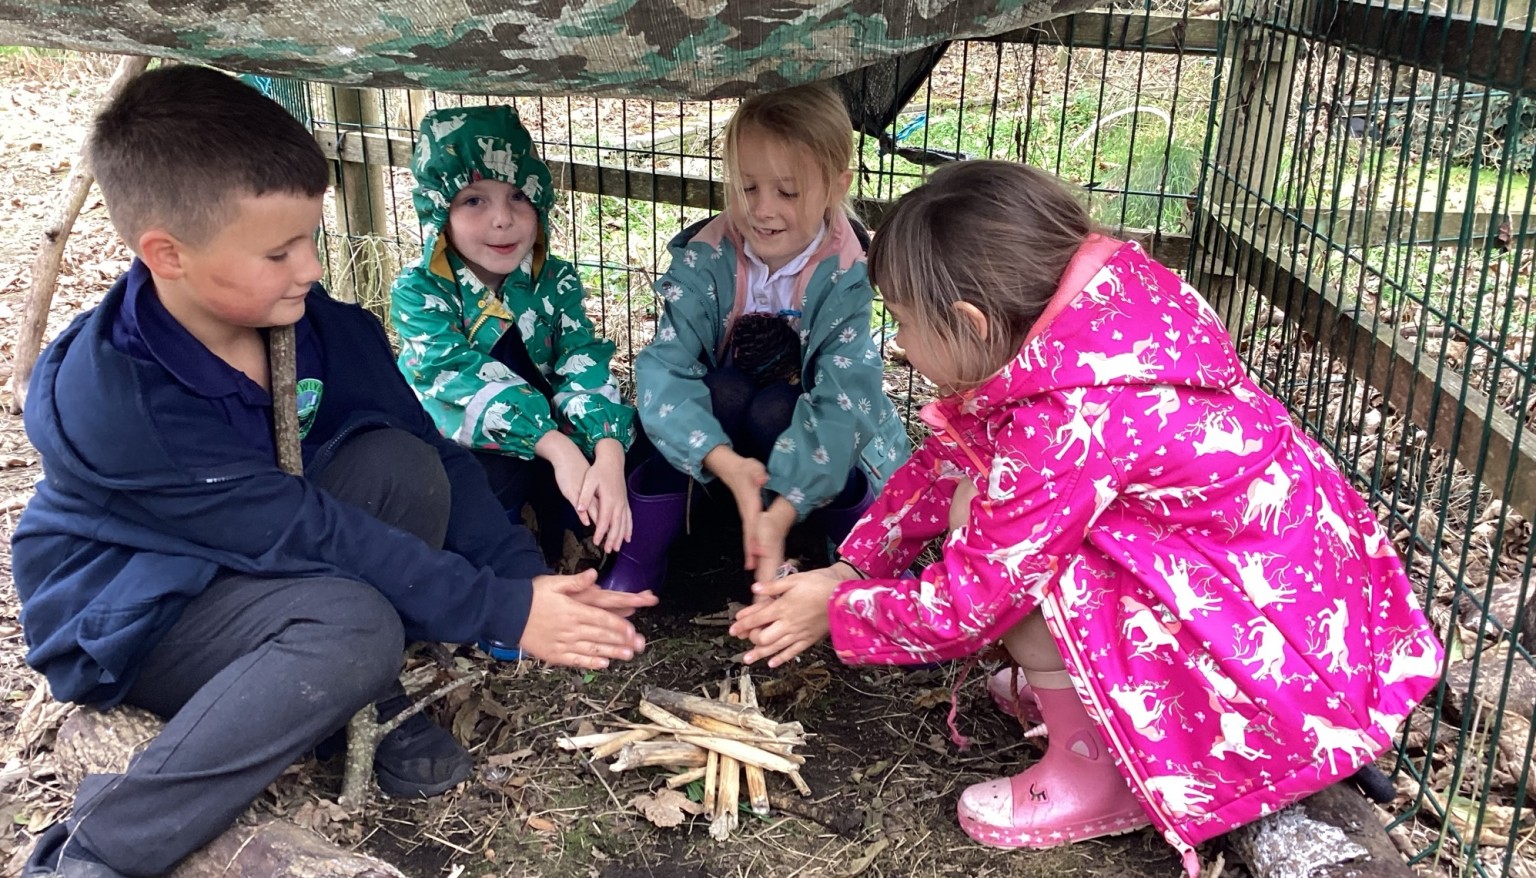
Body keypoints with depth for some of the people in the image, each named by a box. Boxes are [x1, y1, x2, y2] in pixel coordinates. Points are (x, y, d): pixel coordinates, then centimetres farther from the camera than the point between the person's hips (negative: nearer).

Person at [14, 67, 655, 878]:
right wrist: (505, 612, -32)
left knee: (398, 465, -22)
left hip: (259, 561, 6)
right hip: (131, 614, -5)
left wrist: (530, 580, -22)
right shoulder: (105, 400, -32)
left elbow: (433, 459, -10)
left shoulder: (323, 327, -14)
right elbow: (308, 530, -33)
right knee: (355, 626, -34)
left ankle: (363, 707, -8)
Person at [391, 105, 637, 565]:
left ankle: (562, 566, -2)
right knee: (501, 468, -32)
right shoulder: (418, 291, -14)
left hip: (548, 438, 3)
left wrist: (609, 457, -39)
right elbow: (459, 376, -27)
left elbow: (584, 367, -18)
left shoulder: (556, 281, -5)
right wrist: (556, 446, -40)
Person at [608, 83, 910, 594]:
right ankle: (640, 560, -18)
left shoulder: (845, 280, -21)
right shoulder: (704, 260, -17)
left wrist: (781, 511, -45)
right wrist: (724, 461, -44)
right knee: (723, 391, -30)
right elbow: (664, 368, -27)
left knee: (773, 412, -32)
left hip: (821, 456, -1)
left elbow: (841, 404, -31)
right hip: (722, 440, 1)